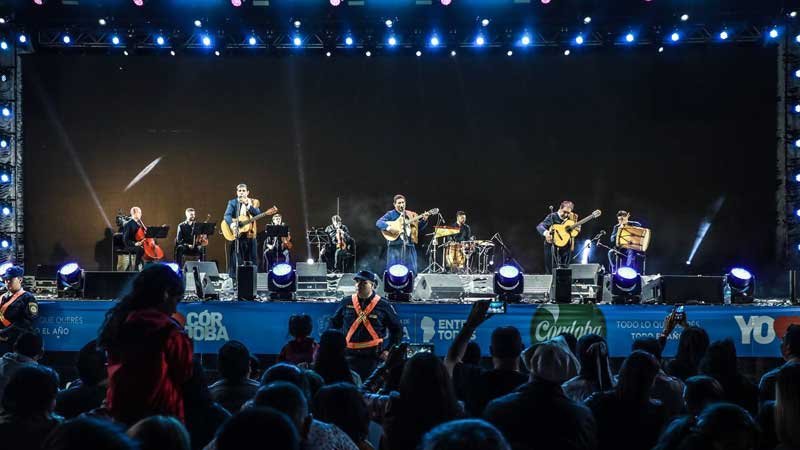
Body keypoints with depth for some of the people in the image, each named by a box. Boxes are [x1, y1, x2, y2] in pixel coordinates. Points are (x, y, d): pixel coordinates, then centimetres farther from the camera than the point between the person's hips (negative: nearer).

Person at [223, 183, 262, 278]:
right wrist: (232, 224, -29)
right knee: (236, 260, -4)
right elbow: (227, 215, -10)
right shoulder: (232, 202, 6)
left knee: (251, 260, 4)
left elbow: (258, 214, -8)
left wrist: (248, 205, -20)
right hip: (236, 235, -1)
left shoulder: (254, 202, 9)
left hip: (250, 235, 2)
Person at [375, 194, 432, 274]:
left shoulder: (411, 215, 14)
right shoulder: (390, 214, 2)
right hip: (395, 246, -4)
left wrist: (424, 220, -2)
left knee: (411, 271, 3)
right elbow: (378, 223, -9)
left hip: (409, 246, 4)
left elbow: (418, 227, 16)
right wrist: (389, 228, -24)